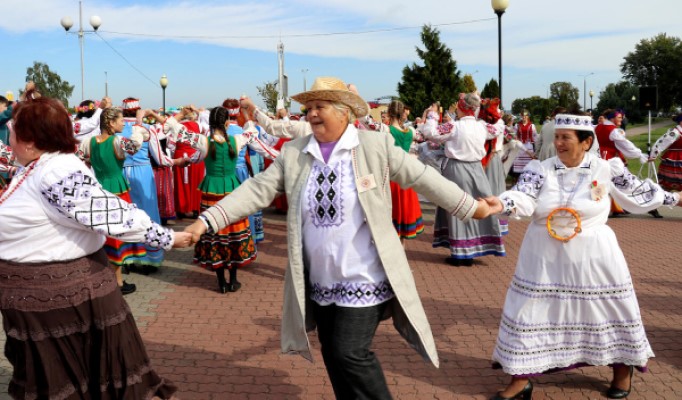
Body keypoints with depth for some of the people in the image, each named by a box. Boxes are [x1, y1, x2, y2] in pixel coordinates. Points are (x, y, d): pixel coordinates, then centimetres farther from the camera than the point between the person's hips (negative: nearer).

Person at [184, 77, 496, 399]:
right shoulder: (292, 153, 1)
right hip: (319, 281, 5)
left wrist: (472, 207, 1)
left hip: (363, 278, -4)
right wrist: (207, 221, -10)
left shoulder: (376, 146, -8)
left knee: (350, 353, -9)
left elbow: (423, 178, -3)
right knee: (333, 356, 15)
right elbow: (257, 190, -2)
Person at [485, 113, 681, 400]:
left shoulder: (605, 169, -5)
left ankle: (622, 368, 41)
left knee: (607, 312, 14)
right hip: (545, 257, 1)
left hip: (592, 256, 0)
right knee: (531, 314, 3)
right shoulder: (540, 170, -6)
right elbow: (523, 196, -22)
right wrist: (501, 204, -43)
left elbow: (638, 190, 9)